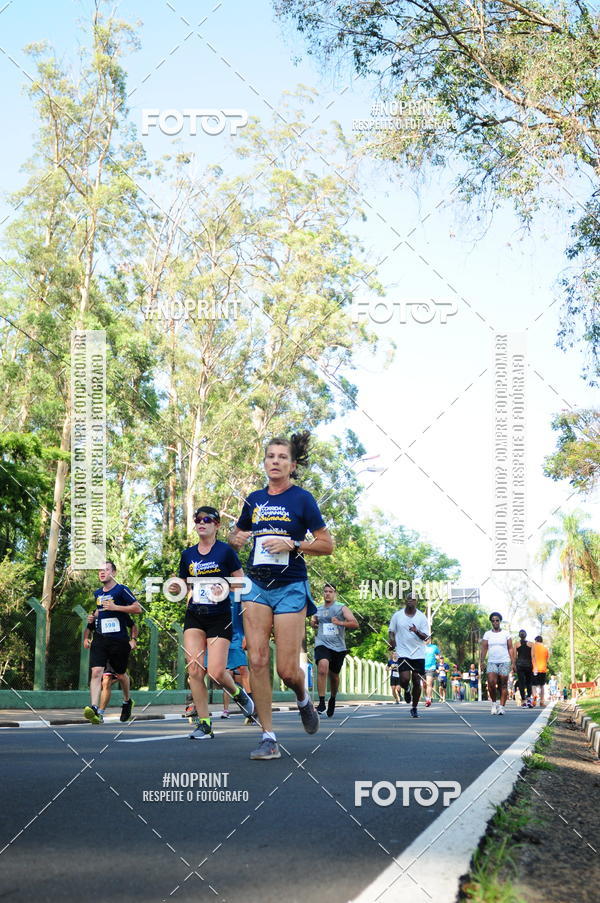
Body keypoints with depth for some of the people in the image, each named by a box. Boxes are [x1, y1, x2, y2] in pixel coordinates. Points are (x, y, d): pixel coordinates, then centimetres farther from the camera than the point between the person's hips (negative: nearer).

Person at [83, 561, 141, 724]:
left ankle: (127, 701, 39)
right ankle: (94, 709, -29)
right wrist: (86, 636, 19)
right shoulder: (96, 594, 15)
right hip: (99, 639, 4)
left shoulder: (121, 590, -3)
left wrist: (115, 607, -17)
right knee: (96, 672, -16)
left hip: (119, 639, -4)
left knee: (121, 674, 13)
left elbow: (138, 609, -10)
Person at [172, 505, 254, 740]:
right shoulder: (187, 554, 9)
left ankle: (237, 692, 24)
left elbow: (241, 581, 0)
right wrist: (176, 588, -3)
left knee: (216, 672, -11)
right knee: (194, 670, -8)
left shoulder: (225, 551, -4)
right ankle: (203, 723, 0)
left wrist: (226, 589, -18)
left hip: (219, 618, -4)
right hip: (194, 617, 4)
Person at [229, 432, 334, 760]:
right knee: (257, 660, -8)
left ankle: (303, 700, 30)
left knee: (287, 670, -6)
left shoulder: (302, 499, -2)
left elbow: (327, 544, -1)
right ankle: (268, 738, -2)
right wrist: (236, 537, 2)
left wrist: (292, 544, -15)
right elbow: (237, 533, 26)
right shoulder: (254, 499, 10)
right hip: (257, 586, 4)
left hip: (290, 588, -4)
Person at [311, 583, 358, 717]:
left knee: (334, 676, 11)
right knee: (322, 668, -26)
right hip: (322, 644, 0)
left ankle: (332, 699, 39)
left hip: (338, 647, 0)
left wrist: (340, 623, -19)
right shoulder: (318, 609, 13)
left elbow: (355, 624, -5)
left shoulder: (342, 608, 3)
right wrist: (313, 623, 8)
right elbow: (314, 621, 32)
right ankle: (321, 702, -26)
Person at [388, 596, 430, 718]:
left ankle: (414, 708, 19)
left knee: (417, 682, 2)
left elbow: (425, 637, -1)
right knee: (404, 679, -17)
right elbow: (391, 630, 14)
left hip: (418, 654, 1)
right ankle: (407, 690, 20)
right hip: (403, 653, -1)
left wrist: (417, 632, -22)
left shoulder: (422, 617, 1)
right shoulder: (397, 615, 3)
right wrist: (392, 639, -7)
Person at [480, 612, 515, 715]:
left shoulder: (506, 634, 8)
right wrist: (481, 662, -5)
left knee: (503, 685, -2)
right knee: (491, 683, -16)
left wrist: (513, 663, -2)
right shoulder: (487, 634, 9)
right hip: (492, 663, 0)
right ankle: (494, 703, 3)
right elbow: (484, 649, 6)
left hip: (504, 662, 0)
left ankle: (501, 707, 2)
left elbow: (511, 649, 6)